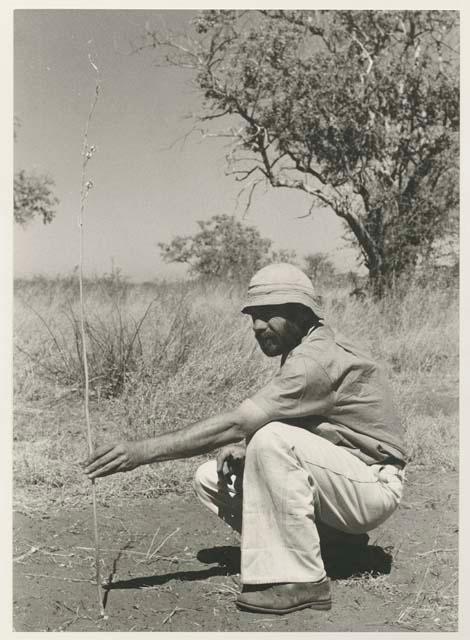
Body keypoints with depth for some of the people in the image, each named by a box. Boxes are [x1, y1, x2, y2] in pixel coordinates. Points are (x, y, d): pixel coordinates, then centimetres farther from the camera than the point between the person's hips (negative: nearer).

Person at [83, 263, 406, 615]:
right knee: (211, 479, -1)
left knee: (273, 440, -34)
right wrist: (238, 448, -13)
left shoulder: (318, 359, -24)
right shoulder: (302, 354, 7)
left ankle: (301, 580, -20)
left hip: (374, 484, -9)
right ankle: (332, 538, 4)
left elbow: (235, 425, -30)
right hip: (335, 476, 9)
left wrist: (143, 450, -30)